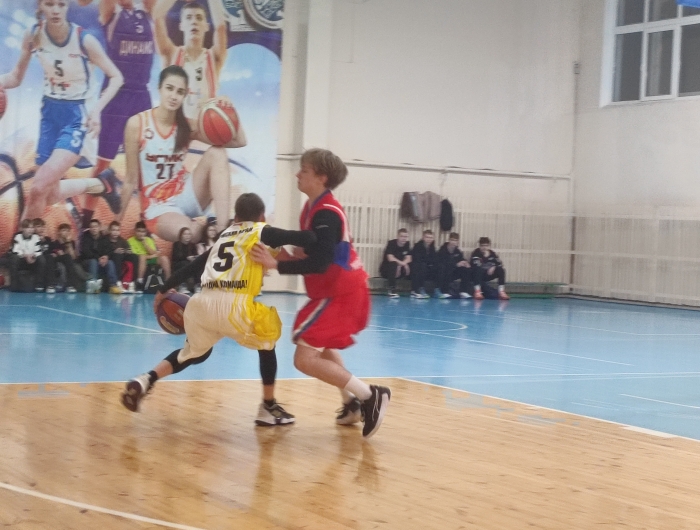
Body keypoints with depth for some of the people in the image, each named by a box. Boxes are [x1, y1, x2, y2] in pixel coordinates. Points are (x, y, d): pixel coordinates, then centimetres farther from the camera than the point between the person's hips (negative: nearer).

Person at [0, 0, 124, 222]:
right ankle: (99, 185, 37)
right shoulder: (33, 35, -5)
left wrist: (97, 108, -23)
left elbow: (116, 77, -8)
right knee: (50, 195, 11)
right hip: (50, 114, 6)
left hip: (75, 115, -6)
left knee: (39, 188, -21)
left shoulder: (84, 40, -17)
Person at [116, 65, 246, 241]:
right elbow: (131, 181, -5)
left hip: (185, 196, 5)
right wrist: (117, 220, -2)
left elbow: (239, 141, 0)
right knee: (190, 233, -38)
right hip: (158, 207, -5)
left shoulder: (187, 126, 1)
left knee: (216, 153, -21)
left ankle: (222, 229, -27)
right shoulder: (137, 124, -10)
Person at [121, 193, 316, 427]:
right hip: (231, 305, -6)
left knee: (195, 353, 30)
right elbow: (305, 238, 1)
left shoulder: (224, 236, 27)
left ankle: (146, 380, 12)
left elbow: (194, 265, 27)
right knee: (267, 341, 19)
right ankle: (268, 407, 17)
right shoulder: (261, 232, 12)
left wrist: (165, 290, 35)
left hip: (199, 303, 6)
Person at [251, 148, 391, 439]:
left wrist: (276, 264, -25)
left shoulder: (325, 213, -20)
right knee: (322, 345, 30)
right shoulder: (314, 207, 11)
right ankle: (352, 403, 33)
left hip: (340, 293, -11)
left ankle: (370, 395, -12)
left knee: (305, 358, -15)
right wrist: (290, 257, 3)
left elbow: (320, 263, -27)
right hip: (340, 290, 11)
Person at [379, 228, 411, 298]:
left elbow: (408, 259, -6)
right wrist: (402, 263, -33)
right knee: (393, 264, -38)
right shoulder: (391, 243, -17)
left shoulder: (407, 244, 0)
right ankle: (391, 290, -35)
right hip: (386, 269, -5)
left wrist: (401, 265, -25)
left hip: (400, 266, 5)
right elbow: (390, 258, -29)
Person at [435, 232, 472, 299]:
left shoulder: (458, 252, -1)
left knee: (467, 269, -11)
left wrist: (466, 263, -20)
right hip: (442, 274, -6)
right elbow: (442, 264, -31)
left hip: (452, 273, 6)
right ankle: (444, 292, -24)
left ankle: (464, 292, -12)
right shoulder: (442, 251, -18)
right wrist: (456, 264, -39)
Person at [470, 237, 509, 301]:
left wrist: (494, 267, -26)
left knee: (501, 270, -15)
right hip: (477, 275, -5)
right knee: (478, 269, -37)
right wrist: (485, 256, -31)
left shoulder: (492, 254, 0)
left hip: (487, 276, 5)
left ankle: (501, 292, -23)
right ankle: (477, 291, -41)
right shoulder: (476, 253, -15)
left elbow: (499, 263, -8)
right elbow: (476, 265, -31)